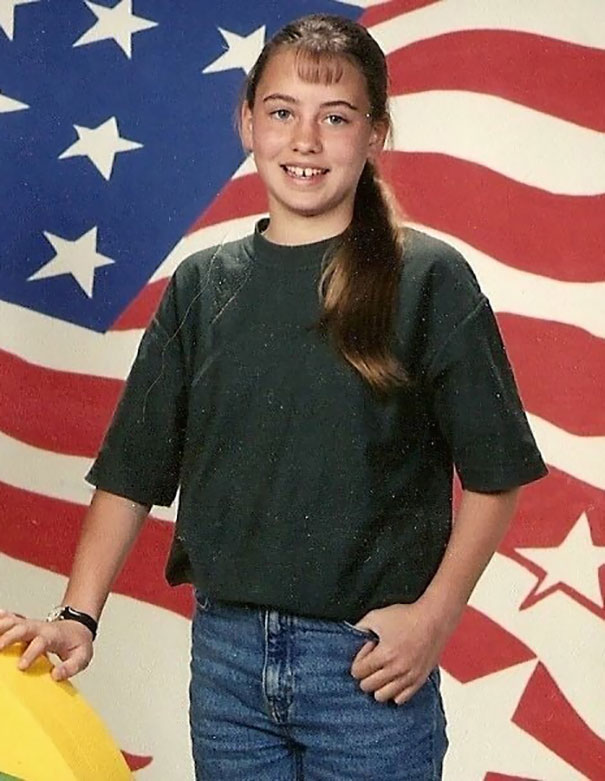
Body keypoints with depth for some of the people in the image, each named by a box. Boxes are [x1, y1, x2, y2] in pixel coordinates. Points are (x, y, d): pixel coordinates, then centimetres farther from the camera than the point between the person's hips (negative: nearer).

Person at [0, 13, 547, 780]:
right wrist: (78, 615, -3)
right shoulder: (201, 285, 5)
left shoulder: (428, 280, -5)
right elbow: (133, 468, 6)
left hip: (369, 662, -3)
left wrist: (434, 615, -11)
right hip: (224, 652, 3)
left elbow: (493, 472, -3)